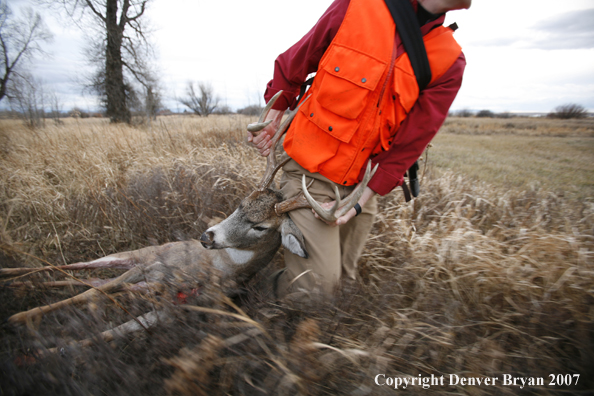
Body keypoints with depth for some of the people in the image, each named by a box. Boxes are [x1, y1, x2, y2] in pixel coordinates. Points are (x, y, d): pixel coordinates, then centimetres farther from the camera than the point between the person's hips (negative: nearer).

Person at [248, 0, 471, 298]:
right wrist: (271, 121, -1)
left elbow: (409, 145, -5)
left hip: (361, 184, 4)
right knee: (316, 284, -7)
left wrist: (358, 204, -11)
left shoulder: (449, 64, -2)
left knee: (342, 278, 14)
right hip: (310, 172, -3)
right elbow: (291, 67, 6)